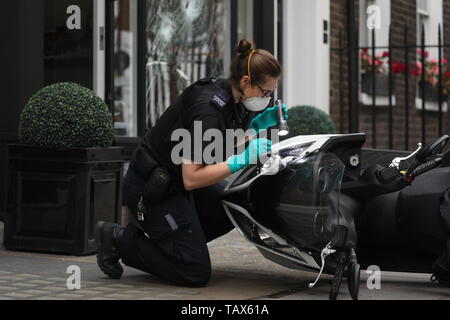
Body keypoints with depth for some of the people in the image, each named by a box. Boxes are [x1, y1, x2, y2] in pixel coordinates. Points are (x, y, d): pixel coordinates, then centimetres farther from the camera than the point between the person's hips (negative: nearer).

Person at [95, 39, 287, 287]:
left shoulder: (231, 98, 0)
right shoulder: (207, 108, -27)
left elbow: (226, 150, 12)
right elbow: (192, 178, -28)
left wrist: (258, 124, -1)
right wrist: (242, 160, -30)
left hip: (178, 181, 10)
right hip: (150, 188, -10)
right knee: (196, 273, -10)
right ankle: (120, 240, 3)